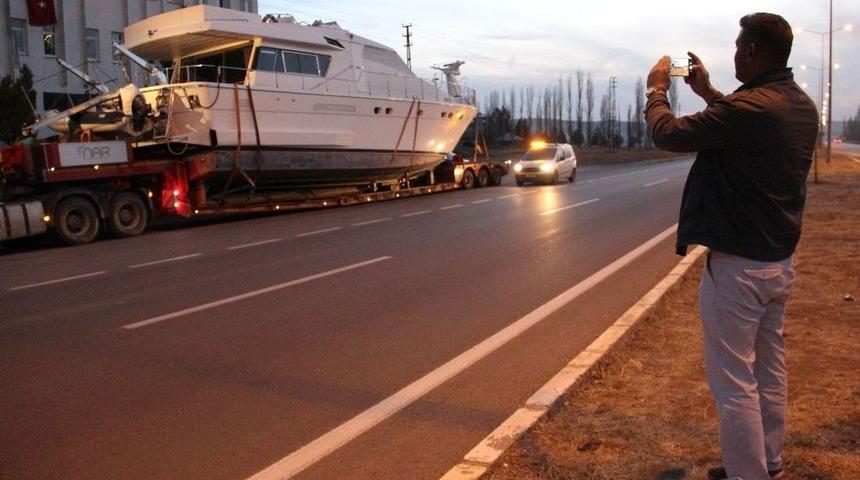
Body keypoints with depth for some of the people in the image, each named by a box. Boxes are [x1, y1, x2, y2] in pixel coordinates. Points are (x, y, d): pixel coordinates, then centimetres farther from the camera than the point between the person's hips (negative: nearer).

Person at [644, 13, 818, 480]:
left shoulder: (747, 107, -23)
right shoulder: (802, 106, 5)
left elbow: (668, 134, -14)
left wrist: (656, 89, 5)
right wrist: (707, 92, 26)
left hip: (738, 265, -9)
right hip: (781, 261, 9)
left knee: (734, 380, 1)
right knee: (769, 369, 20)